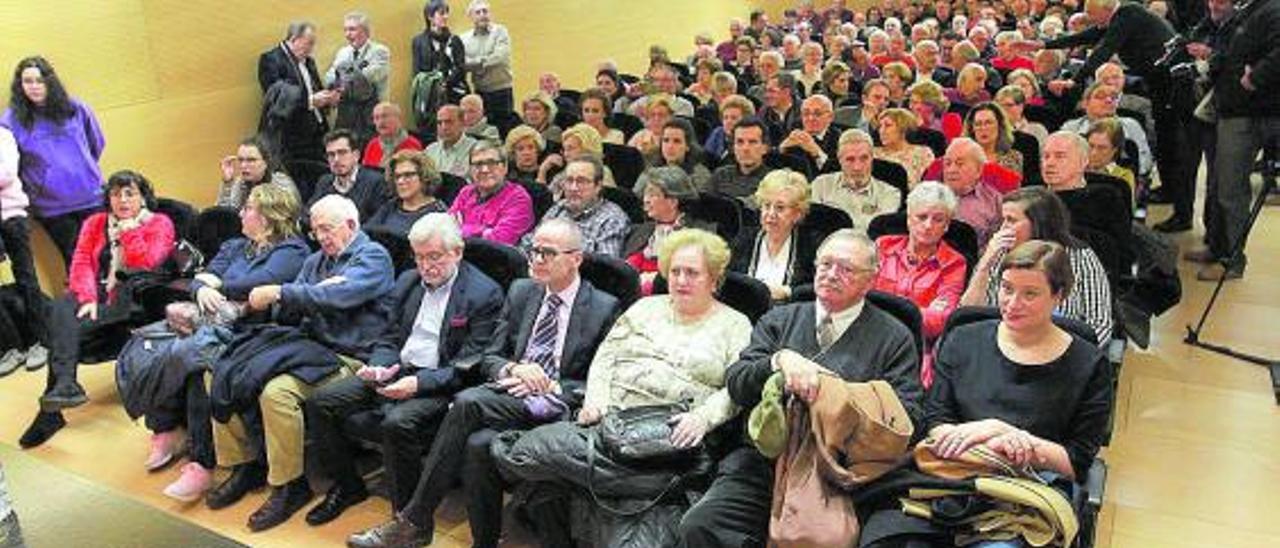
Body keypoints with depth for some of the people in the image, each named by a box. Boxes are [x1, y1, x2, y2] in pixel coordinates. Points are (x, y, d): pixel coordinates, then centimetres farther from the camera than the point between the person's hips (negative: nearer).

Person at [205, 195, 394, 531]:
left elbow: (340, 295, -21)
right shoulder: (315, 261, 21)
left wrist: (279, 292, -22)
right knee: (223, 373, -5)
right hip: (307, 342, 8)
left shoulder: (374, 257, -2)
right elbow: (286, 315, 15)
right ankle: (244, 466, 6)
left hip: (346, 357, -8)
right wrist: (313, 293, -6)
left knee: (276, 391, -31)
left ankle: (290, 486, -13)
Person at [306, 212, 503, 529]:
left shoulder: (484, 294, -9)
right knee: (320, 402, -5)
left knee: (397, 422, -34)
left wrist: (419, 382, -23)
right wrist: (378, 368, -5)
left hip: (438, 383, -7)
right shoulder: (407, 282, 14)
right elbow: (389, 339, 18)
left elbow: (468, 366, -12)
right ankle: (347, 486, 14)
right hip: (394, 372, 7)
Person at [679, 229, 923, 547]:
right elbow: (735, 384, 8)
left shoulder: (894, 338, 12)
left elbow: (907, 417, 3)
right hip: (763, 462, 2)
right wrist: (780, 360, -11)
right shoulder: (779, 320, 19)